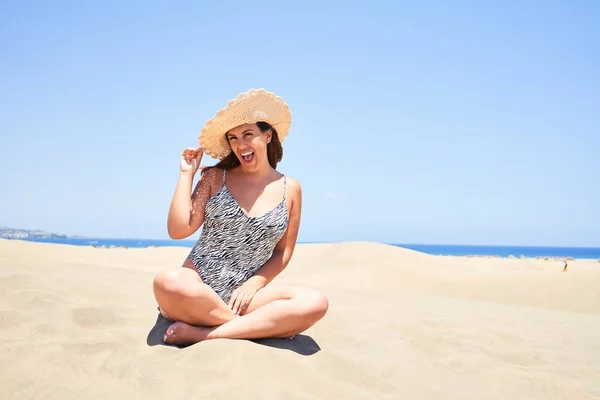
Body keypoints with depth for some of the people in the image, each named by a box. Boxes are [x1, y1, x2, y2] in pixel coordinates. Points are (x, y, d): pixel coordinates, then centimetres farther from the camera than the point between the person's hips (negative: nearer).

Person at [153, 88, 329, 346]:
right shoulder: (214, 178, 3)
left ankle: (203, 332, -25)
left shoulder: (290, 189, 5)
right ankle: (263, 327, -18)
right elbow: (178, 230, -5)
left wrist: (254, 284, -8)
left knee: (315, 303, -26)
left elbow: (283, 253, 7)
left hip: (245, 294, 1)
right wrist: (186, 174, -4)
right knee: (168, 282, -37)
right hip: (199, 287, -1)